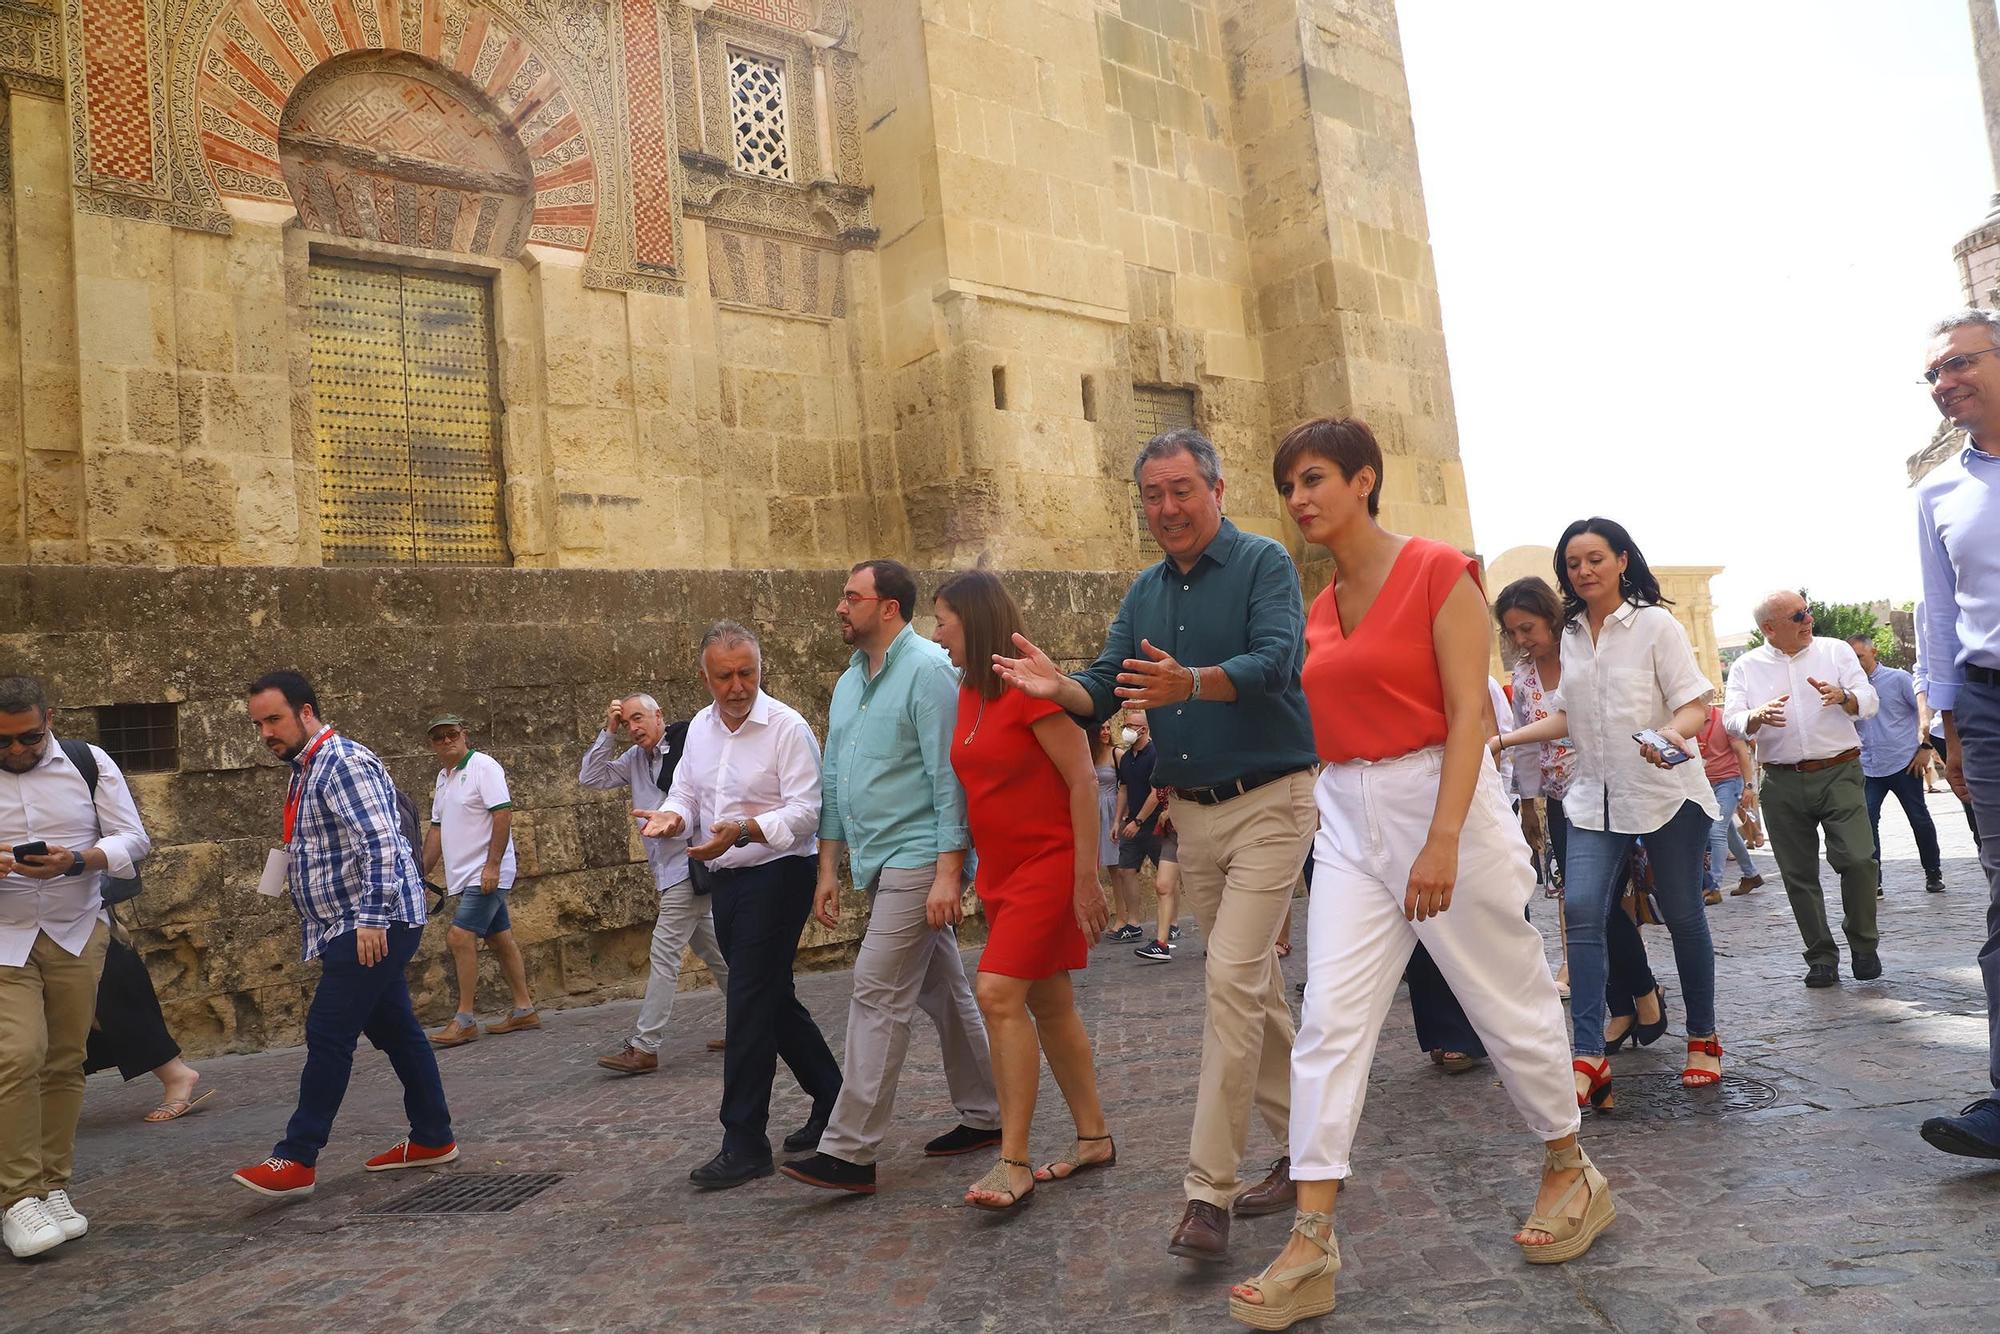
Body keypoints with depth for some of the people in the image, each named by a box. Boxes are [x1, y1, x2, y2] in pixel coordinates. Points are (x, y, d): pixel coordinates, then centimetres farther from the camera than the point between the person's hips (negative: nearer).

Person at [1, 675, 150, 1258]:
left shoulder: (89, 763, 1)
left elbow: (133, 838, -1)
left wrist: (77, 860, -20)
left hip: (78, 935, 1)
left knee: (66, 1062, 4)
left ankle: (53, 1187, 16)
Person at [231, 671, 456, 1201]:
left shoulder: (343, 762, -14)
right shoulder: (305, 770, 17)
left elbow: (379, 843, -24)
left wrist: (373, 918, -26)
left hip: (373, 926, -10)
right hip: (352, 928, 10)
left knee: (328, 1034, -7)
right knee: (395, 1031, 12)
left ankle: (297, 1161, -1)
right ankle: (434, 1139, 20)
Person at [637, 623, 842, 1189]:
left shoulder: (788, 727, -13)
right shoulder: (700, 728, 10)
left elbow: (804, 813, -18)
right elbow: (685, 793, 13)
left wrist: (743, 831, -34)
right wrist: (672, 817, -11)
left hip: (777, 875, -8)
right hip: (726, 881, 8)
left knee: (750, 1005, -8)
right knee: (773, 999, 15)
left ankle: (744, 1144, 1)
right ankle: (832, 1099, 31)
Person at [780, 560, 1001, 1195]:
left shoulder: (928, 671, -12)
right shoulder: (848, 683, 15)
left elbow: (949, 778, -17)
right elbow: (833, 781, 19)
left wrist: (949, 872, -21)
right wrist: (829, 868, 16)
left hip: (918, 859, -9)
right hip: (881, 865, 9)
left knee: (878, 993, -10)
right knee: (942, 989, 14)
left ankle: (850, 1151, -5)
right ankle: (984, 1115, 25)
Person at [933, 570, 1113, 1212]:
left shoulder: (1031, 686, -16)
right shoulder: (969, 694, 8)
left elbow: (1083, 780, -17)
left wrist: (1086, 877, -18)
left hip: (1049, 864, -8)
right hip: (1001, 870, 8)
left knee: (998, 994, -16)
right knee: (1049, 1006, 12)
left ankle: (1013, 1165, -8)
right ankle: (1094, 1137, 25)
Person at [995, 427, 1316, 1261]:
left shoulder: (1263, 564, -8)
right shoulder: (1145, 591, 11)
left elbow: (1278, 660, -24)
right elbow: (1108, 691, 5)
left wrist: (1192, 683, -41)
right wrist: (1058, 688, -18)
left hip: (1269, 802, -7)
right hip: (1193, 814, 7)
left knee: (1233, 982, -14)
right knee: (1253, 987, 14)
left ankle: (1208, 1193, -8)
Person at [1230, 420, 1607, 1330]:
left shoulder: (1438, 572, -9)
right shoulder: (1320, 608, 10)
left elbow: (1468, 712, -15)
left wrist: (1442, 839, -22)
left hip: (1440, 800, -6)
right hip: (1347, 820, 6)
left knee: (1508, 1001, 10)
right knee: (1330, 1020, -2)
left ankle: (1571, 1174, 35)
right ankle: (1311, 1244, 2)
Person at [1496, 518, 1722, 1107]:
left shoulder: (1656, 624, -5)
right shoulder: (1570, 635, 9)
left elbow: (1694, 704, -9)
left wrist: (1675, 732, -30)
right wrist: (1503, 739, 10)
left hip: (1665, 792, -4)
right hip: (1595, 796, 4)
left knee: (1682, 914, 7)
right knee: (1581, 909, -12)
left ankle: (1703, 1039, 27)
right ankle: (1589, 1058, -12)